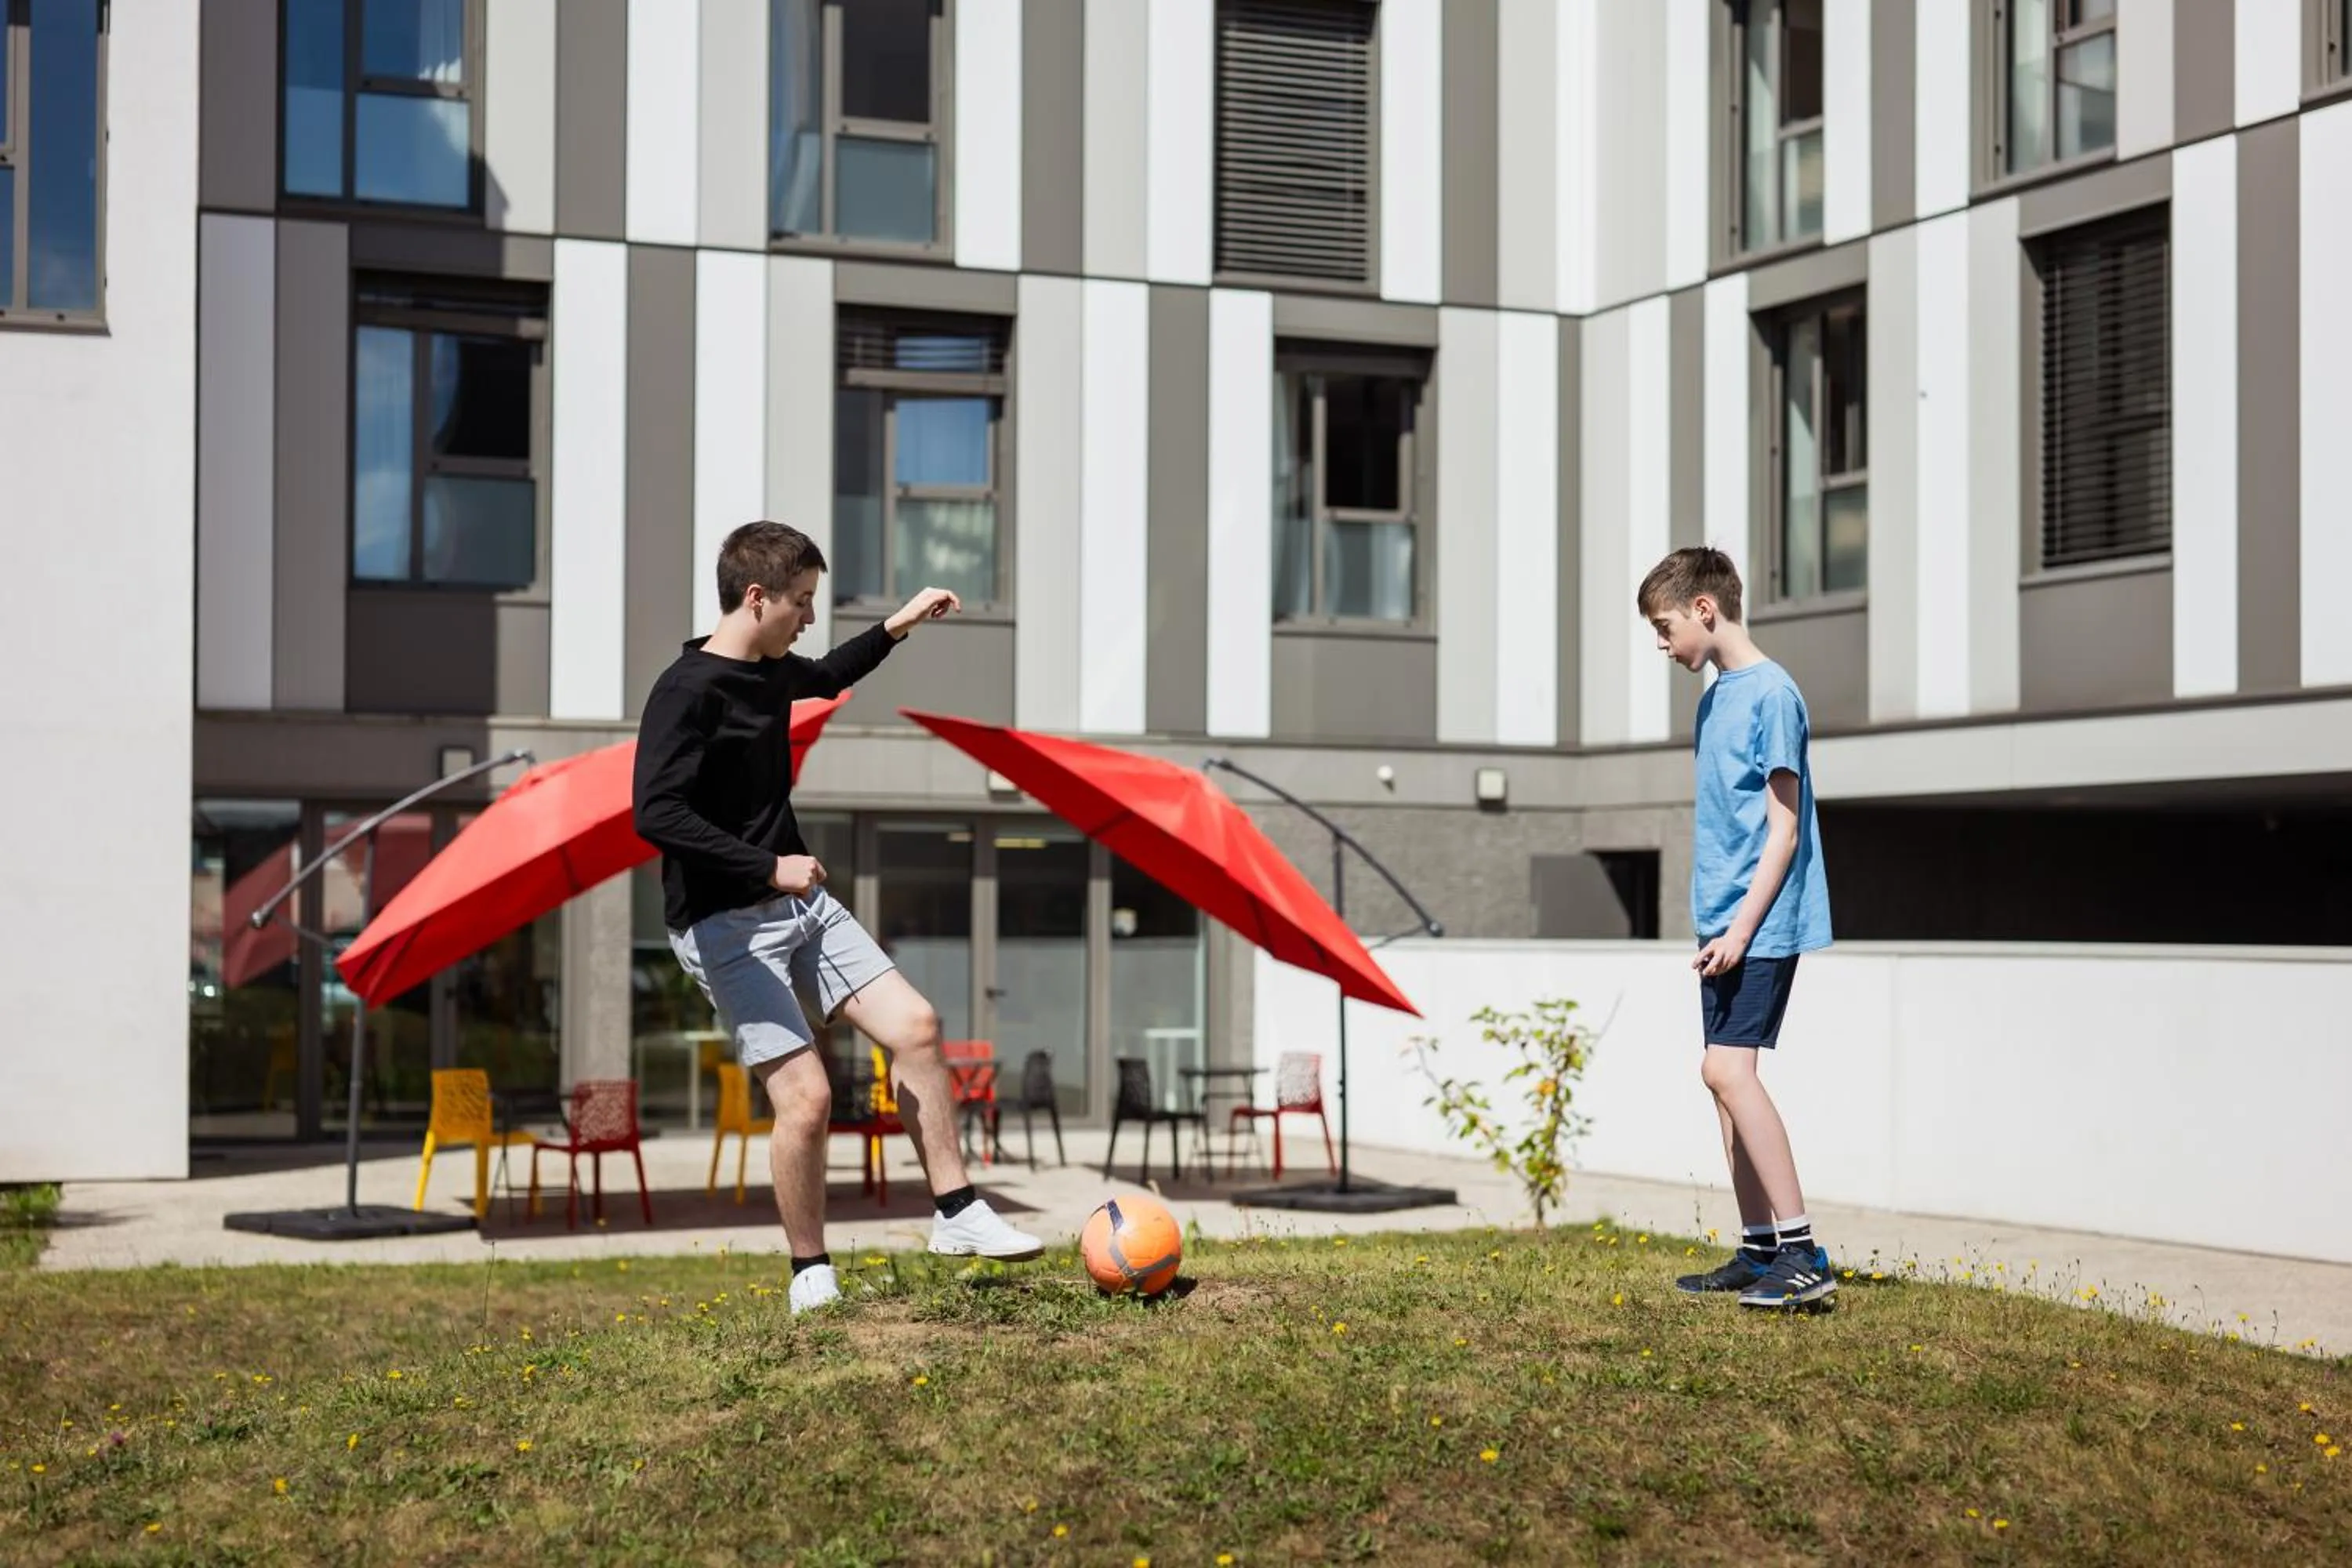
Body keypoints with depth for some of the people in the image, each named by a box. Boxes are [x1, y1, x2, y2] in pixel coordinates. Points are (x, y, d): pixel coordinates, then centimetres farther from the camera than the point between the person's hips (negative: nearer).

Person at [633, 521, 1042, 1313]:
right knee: (806, 1095, -13)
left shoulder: (770, 673, 8)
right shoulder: (686, 691, -19)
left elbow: (826, 677, 33)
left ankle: (957, 1213, 15)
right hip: (727, 926, -9)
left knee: (915, 1025, 3)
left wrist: (895, 628, 22)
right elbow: (656, 813, -29)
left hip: (799, 901, 9)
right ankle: (811, 1277, 6)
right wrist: (769, 869, -31)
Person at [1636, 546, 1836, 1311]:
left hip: (1759, 925, -9)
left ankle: (1803, 1254, -15)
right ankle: (1759, 1251, 15)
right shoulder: (1714, 696, 15)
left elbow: (1784, 828, -15)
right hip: (1722, 925, 9)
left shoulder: (1771, 694, -12)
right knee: (1728, 1076, 9)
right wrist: (1717, 929, 18)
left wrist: (1741, 929, -18)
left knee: (1727, 1068, -17)